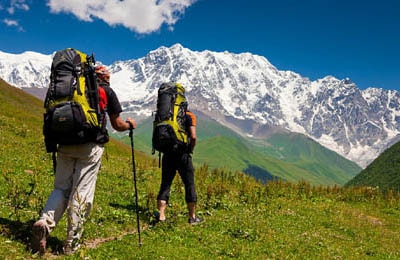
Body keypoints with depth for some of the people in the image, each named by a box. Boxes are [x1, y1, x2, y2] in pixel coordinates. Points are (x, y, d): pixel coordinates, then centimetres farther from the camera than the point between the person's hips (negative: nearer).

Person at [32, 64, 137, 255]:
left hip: (66, 144, 4)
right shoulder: (107, 91, 9)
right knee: (81, 193, 1)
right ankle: (71, 244, 5)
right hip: (90, 146, -3)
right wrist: (130, 124, 31)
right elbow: (117, 125, 11)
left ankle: (45, 223, -12)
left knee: (61, 188, 12)